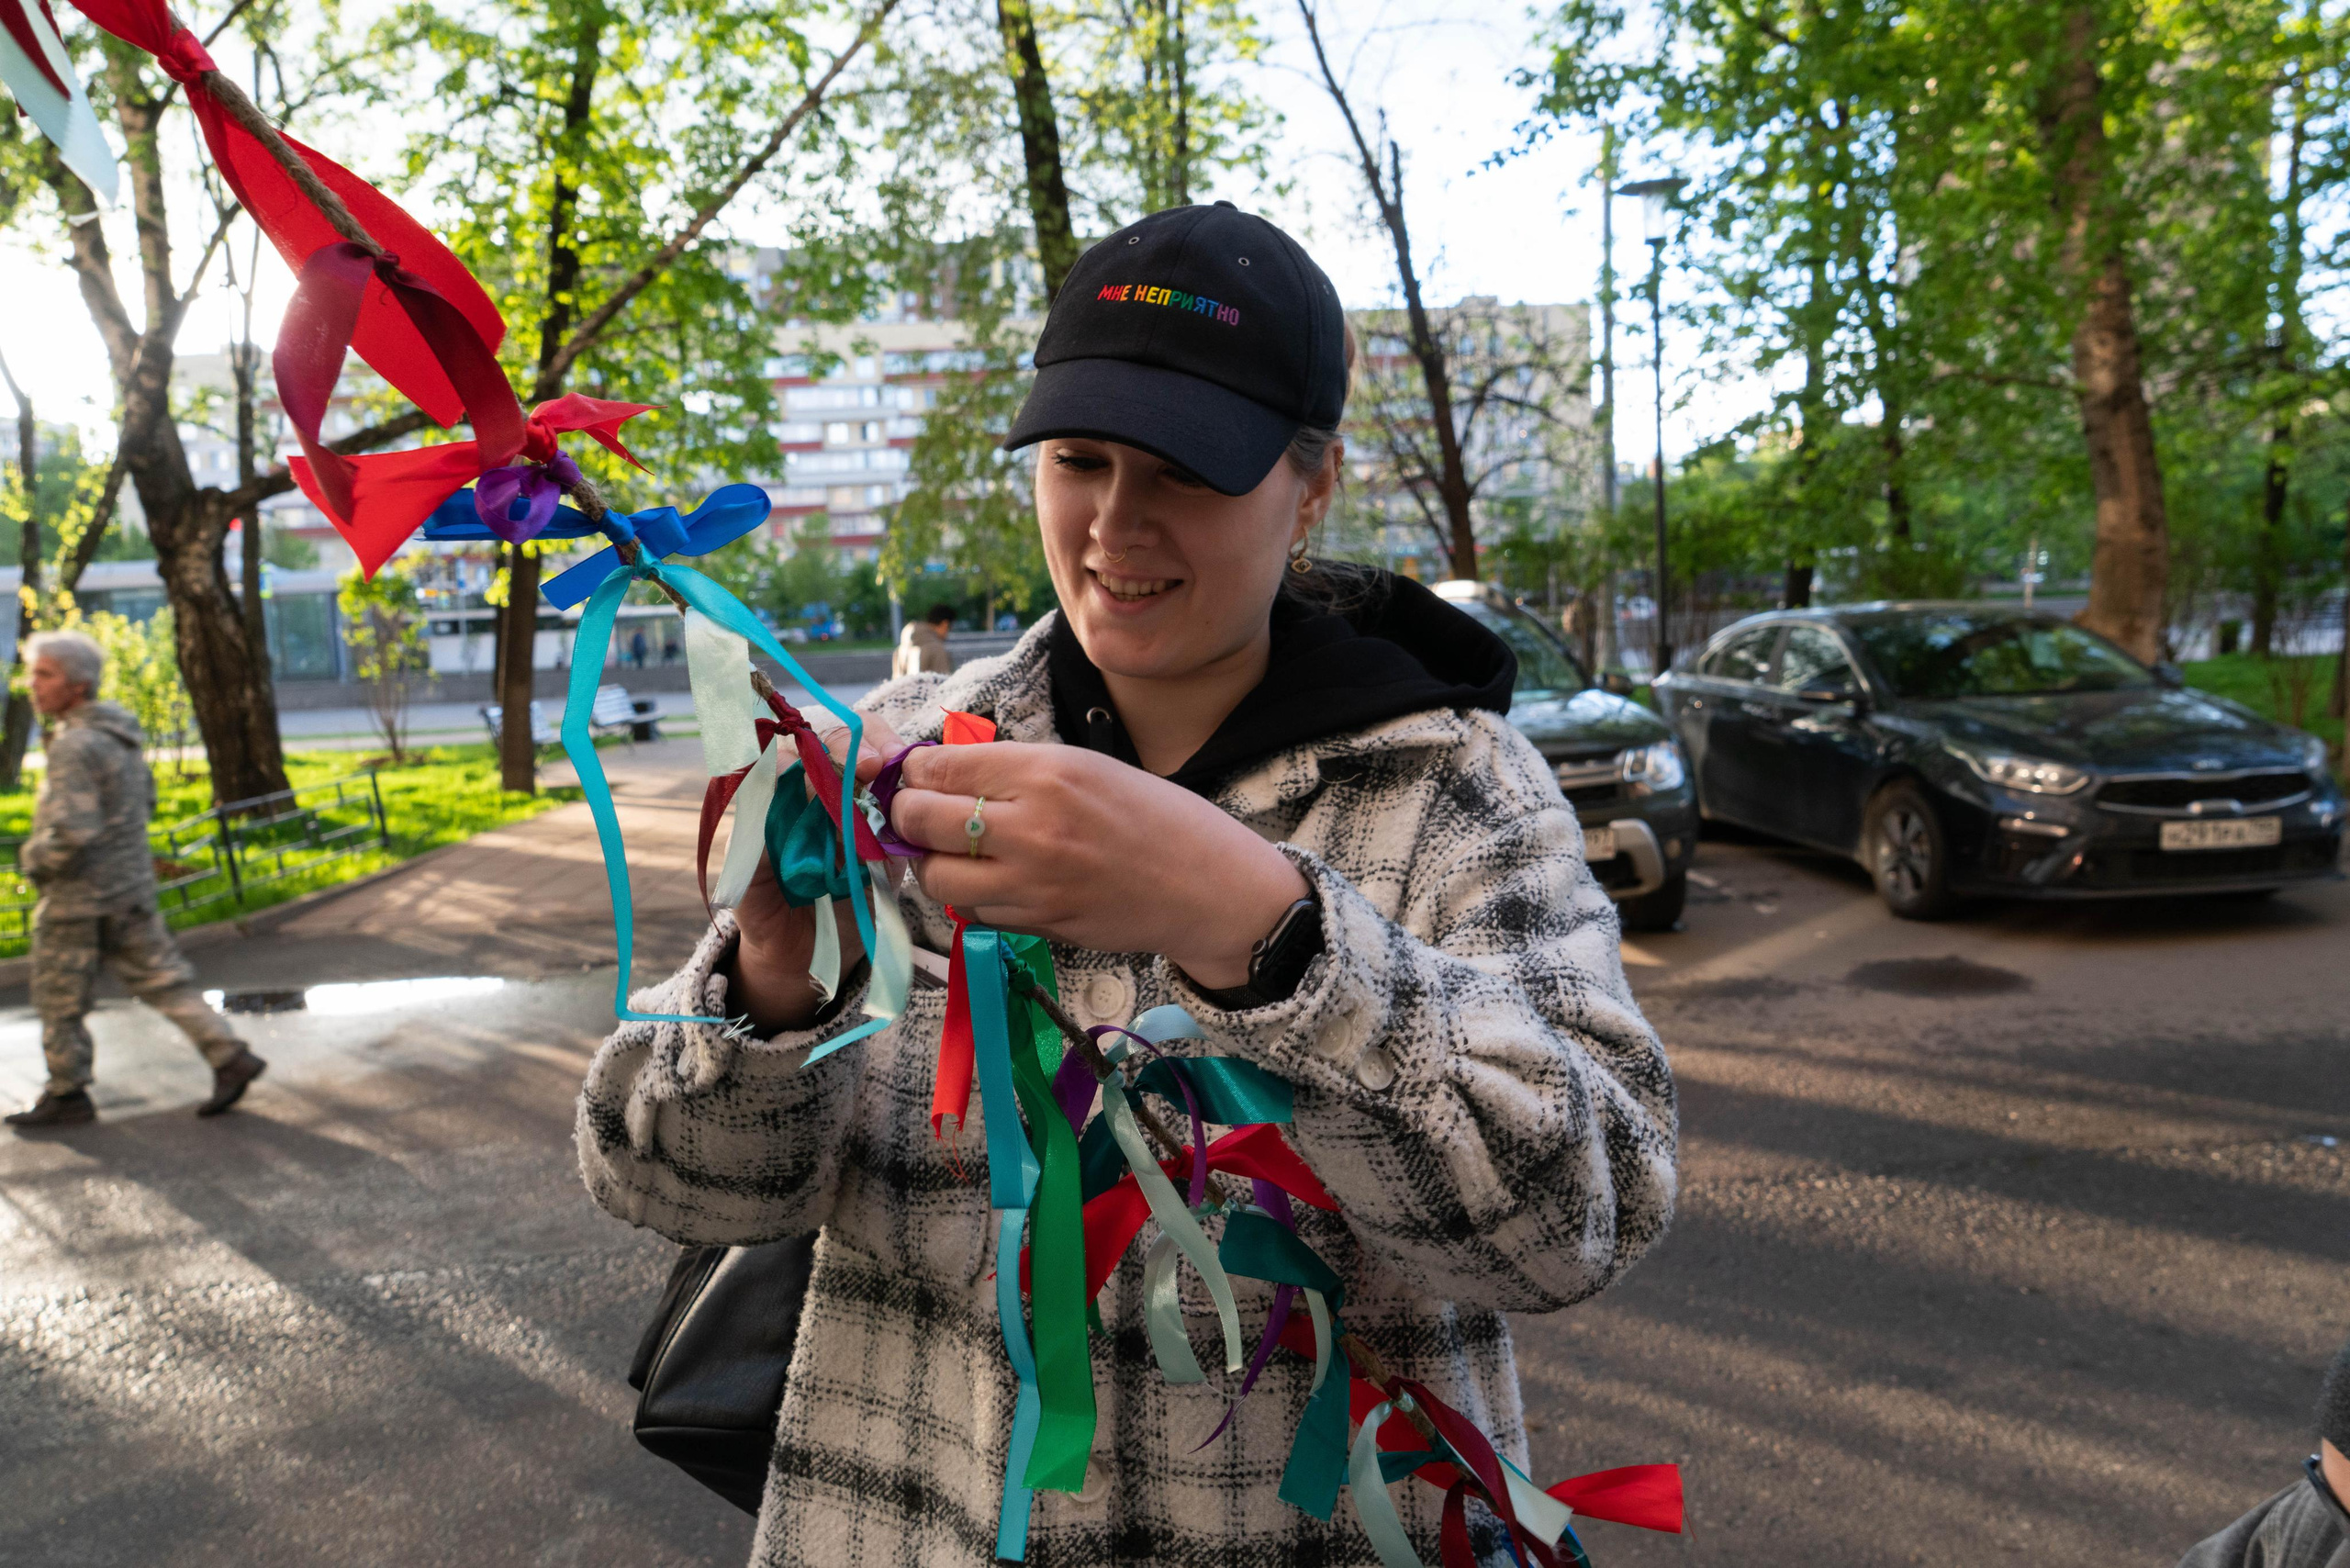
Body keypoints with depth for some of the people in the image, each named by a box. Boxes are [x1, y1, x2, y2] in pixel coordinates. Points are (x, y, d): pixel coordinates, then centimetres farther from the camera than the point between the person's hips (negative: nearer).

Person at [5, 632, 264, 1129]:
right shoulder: (122, 731, 7)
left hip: (77, 897, -8)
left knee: (59, 1001, 9)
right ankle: (230, 1057, 5)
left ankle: (66, 1096, 20)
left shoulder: (73, 746, -21)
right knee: (162, 980, 11)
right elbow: (145, 802, 19)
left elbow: (73, 832, -27)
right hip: (130, 886, 8)